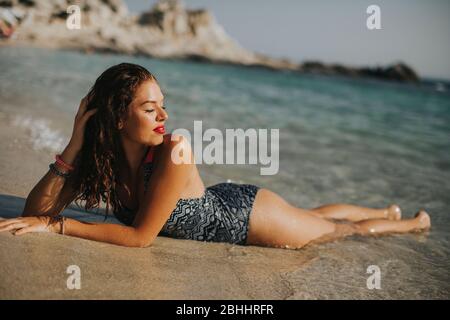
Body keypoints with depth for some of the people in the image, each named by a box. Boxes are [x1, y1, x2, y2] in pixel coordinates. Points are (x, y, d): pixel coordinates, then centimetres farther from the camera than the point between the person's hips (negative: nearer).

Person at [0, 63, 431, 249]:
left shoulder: (174, 151, -39)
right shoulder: (99, 154, -21)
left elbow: (141, 236, -36)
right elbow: (35, 211, -24)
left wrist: (57, 224, -35)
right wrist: (75, 145, -35)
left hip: (245, 211, -5)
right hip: (218, 205, 5)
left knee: (335, 227, 20)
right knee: (320, 218, 29)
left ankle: (411, 223, 49)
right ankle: (388, 211, 57)